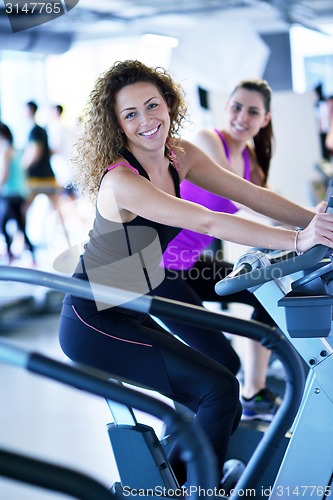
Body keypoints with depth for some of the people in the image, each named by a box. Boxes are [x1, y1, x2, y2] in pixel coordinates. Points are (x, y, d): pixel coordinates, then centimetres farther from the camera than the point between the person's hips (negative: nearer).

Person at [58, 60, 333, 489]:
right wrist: (298, 241, -40)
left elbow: (250, 194, -7)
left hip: (136, 312, 8)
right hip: (96, 325, -8)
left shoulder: (179, 155, -2)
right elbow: (208, 223, -36)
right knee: (218, 391, -14)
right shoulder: (120, 182, -27)